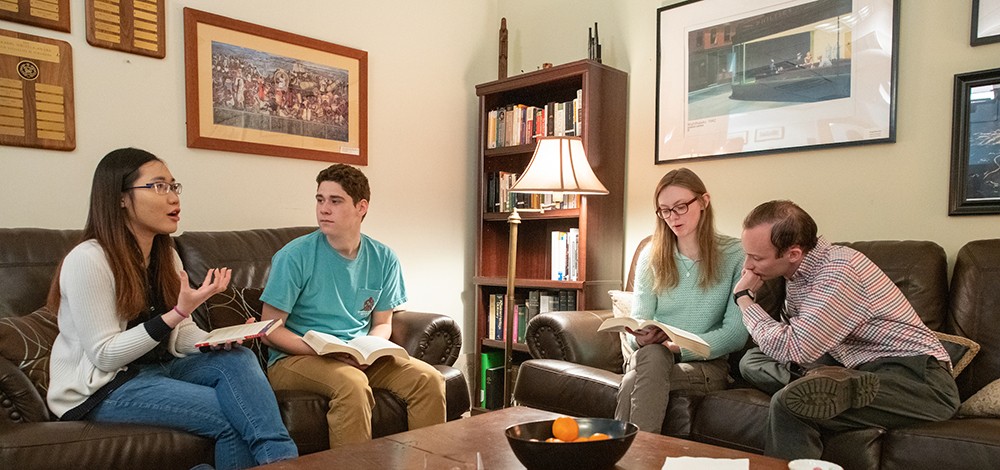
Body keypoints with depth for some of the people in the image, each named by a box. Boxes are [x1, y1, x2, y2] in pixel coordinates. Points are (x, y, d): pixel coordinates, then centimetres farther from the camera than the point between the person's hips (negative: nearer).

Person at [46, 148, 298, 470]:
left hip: (156, 367, 7)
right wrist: (179, 312, -27)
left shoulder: (166, 255, 7)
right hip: (99, 388, -7)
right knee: (229, 416, -24)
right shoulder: (87, 260, -17)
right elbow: (105, 355, -20)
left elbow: (181, 336, 6)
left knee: (238, 359, -22)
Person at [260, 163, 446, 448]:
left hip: (360, 358, 4)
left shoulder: (383, 259, 3)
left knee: (429, 379, -17)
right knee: (352, 383, -34)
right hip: (296, 358, -4)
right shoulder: (295, 256, -9)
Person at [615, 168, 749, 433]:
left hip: (707, 364, -3)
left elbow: (736, 334, -8)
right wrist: (642, 339, -20)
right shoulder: (651, 255, 9)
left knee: (633, 382, -33)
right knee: (652, 354, -35)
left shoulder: (735, 255, -1)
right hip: (652, 356, 3)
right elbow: (638, 319, 5)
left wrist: (678, 347, -22)